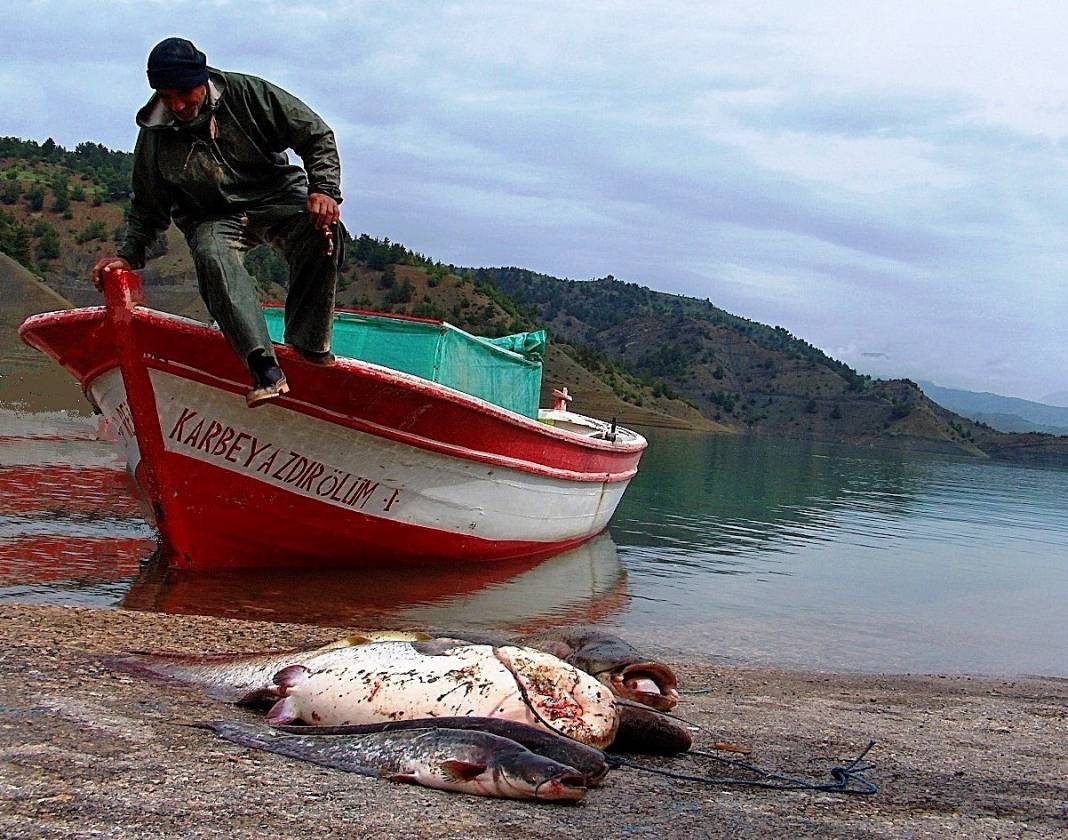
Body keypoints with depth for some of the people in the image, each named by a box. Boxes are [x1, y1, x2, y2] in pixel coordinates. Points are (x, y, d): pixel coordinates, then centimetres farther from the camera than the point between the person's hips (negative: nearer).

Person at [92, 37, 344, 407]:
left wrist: (323, 189, -22)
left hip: (275, 196, 0)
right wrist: (128, 255, -4)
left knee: (321, 230, -33)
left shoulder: (248, 94, -12)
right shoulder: (154, 137, -5)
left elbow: (317, 136, -8)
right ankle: (263, 365, -48)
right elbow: (148, 208, 9)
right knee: (213, 257, -35)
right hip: (212, 219, 1)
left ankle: (308, 343, -25)